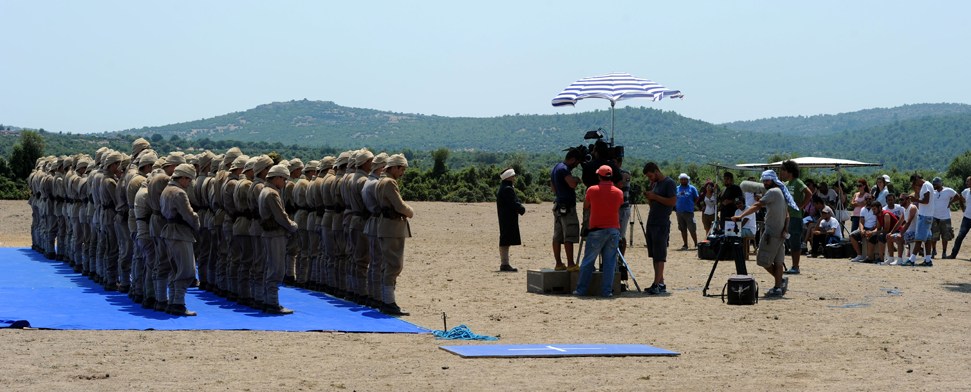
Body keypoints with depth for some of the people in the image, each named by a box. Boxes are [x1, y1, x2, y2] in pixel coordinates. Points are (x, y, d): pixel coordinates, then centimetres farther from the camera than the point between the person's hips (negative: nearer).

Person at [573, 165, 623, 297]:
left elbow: (585, 207, 9)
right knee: (609, 262, 5)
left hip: (596, 230, -1)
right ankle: (606, 291, 2)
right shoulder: (619, 193, 0)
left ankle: (581, 289, 8)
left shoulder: (592, 190, -5)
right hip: (613, 230, 1)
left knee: (588, 261, 6)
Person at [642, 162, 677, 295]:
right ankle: (661, 283, 9)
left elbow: (673, 201, -17)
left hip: (662, 224, -9)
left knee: (659, 255, -10)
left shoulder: (669, 183, -7)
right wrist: (648, 197, 5)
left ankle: (657, 284, -13)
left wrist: (655, 196, -15)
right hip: (651, 223, 9)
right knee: (654, 255, 7)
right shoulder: (654, 184, 18)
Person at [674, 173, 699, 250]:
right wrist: (676, 207, 4)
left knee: (692, 229, -6)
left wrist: (691, 205, 0)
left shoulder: (692, 188, 2)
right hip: (679, 212, 4)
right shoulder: (677, 189, 11)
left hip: (689, 212, -4)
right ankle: (685, 245, 14)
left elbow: (696, 199, 7)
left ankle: (696, 244, 1)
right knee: (683, 229, 8)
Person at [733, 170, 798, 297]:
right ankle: (778, 287, 5)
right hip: (781, 233, 9)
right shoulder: (782, 193, 17)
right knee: (778, 260, 8)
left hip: (772, 232, -9)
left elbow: (757, 206, -20)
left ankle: (780, 280, -2)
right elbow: (787, 215, 19)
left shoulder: (772, 192, -11)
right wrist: (785, 229, 16)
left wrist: (741, 216, -24)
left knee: (763, 259, -4)